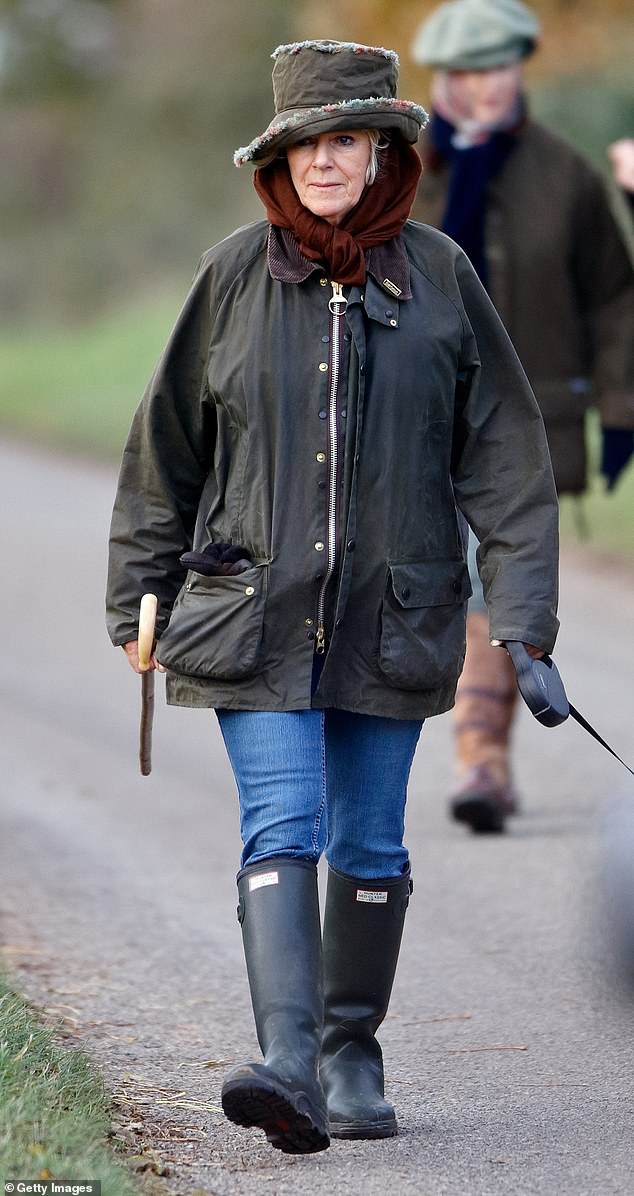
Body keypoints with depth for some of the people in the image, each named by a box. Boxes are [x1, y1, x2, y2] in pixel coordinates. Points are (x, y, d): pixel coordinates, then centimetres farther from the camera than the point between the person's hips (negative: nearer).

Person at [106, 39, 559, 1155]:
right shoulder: (235, 276, 0)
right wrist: (139, 602, 11)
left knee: (370, 846, 9)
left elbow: (505, 456, 2)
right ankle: (288, 1066, -24)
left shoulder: (438, 278, 0)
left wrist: (522, 619, -4)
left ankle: (353, 1056, 24)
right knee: (281, 828, -14)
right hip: (254, 612, -1)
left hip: (391, 618, 1)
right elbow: (166, 448, 9)